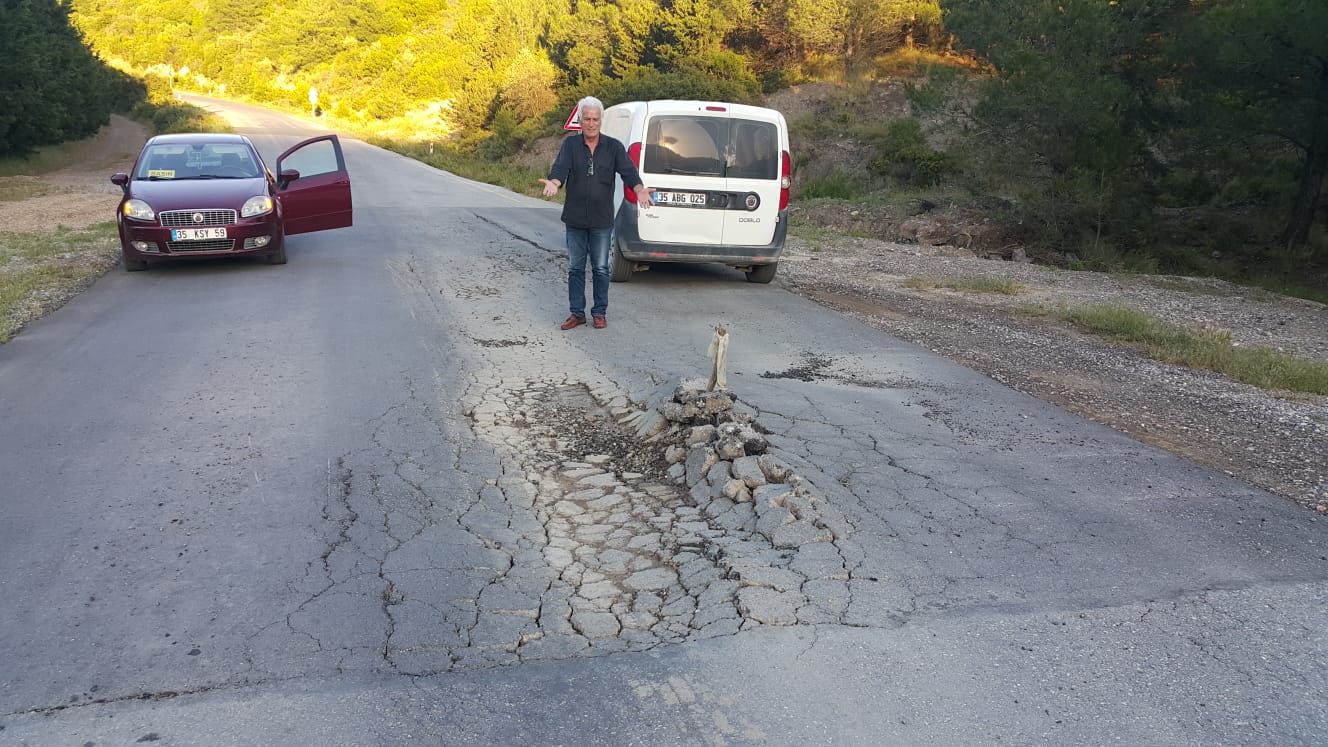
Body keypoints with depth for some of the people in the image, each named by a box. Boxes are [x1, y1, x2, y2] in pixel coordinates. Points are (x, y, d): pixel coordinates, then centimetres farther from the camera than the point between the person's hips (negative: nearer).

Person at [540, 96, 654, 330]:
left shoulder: (613, 147, 1)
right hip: (575, 219, 1)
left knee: (600, 269, 6)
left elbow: (628, 171, -11)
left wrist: (640, 190, -31)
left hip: (602, 220, -1)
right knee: (575, 268, 8)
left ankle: (600, 312, 18)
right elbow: (560, 168, -14)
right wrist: (554, 183, -37)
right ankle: (577, 313, 18)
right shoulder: (570, 145, 1)